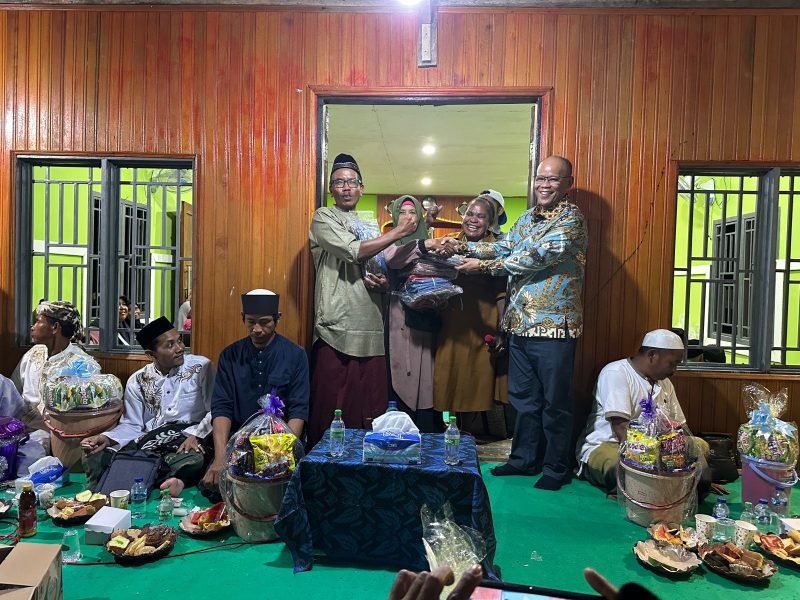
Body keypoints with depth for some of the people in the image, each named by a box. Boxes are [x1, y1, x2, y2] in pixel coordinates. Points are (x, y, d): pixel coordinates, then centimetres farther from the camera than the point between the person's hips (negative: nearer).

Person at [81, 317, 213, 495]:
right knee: (95, 459, -17)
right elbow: (132, 425, 9)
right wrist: (106, 438, -10)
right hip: (148, 442, 5)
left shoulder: (200, 367, -1)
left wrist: (196, 435, -21)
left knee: (193, 460, -41)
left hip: (187, 441, -4)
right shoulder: (137, 381, 9)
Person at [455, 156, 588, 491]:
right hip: (521, 324, 7)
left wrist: (484, 266, -16)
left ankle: (557, 468, 21)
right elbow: (504, 248, 12)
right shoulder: (528, 217, 15)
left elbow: (535, 258, -20)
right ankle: (525, 459, 31)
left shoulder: (571, 219, -10)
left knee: (554, 402, 5)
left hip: (554, 326, -7)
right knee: (523, 397, 16)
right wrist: (465, 247, -3)